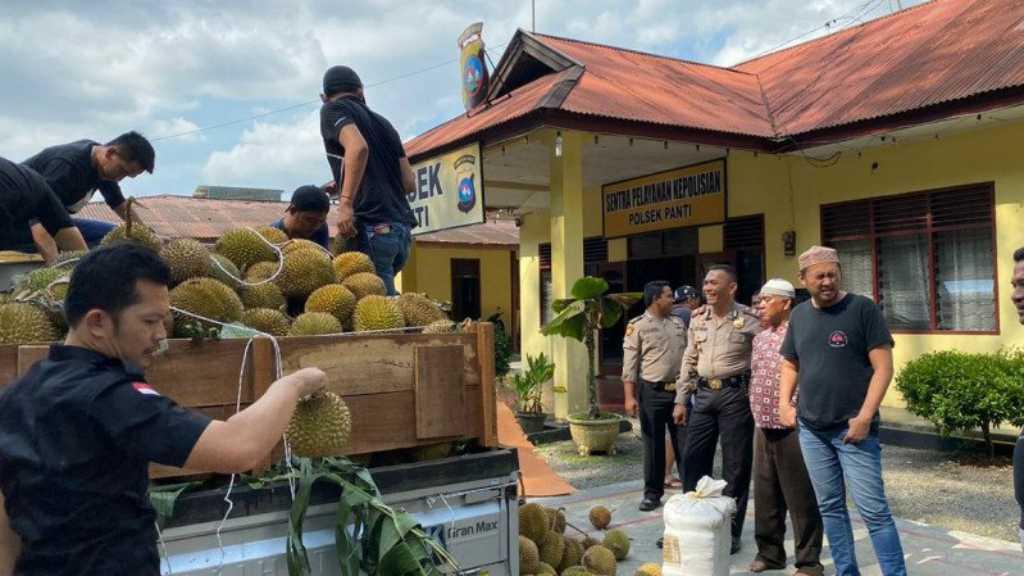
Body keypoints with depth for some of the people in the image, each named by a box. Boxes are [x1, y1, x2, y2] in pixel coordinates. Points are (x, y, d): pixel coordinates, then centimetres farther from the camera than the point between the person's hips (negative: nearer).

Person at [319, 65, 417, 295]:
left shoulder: (333, 109, 7)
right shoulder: (383, 122, 25)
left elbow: (358, 147, -15)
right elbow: (409, 183, 20)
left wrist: (345, 202, -19)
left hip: (372, 227, -7)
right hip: (402, 229, 7)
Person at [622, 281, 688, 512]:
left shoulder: (678, 323, 11)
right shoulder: (637, 326, -4)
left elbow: (688, 356, 16)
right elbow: (629, 364, -7)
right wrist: (630, 396, -13)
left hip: (679, 390, 4)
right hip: (652, 392, -4)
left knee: (685, 443, 7)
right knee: (653, 445, 6)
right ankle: (652, 493, 18)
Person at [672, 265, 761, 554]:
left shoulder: (749, 319, -7)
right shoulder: (698, 319, 9)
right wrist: (681, 400, 11)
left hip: (735, 394, -5)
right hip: (703, 394, 5)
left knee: (735, 465, 4)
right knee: (693, 459, 8)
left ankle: (731, 531, 17)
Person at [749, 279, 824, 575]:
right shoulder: (760, 338, 13)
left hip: (792, 428, -7)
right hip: (763, 428, 8)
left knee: (801, 497, 2)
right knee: (765, 494, 15)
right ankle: (769, 552, 28)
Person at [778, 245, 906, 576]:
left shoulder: (862, 309, -7)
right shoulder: (799, 315, 9)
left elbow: (883, 367, -10)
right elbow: (790, 364, 20)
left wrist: (865, 417, -16)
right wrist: (784, 403, 6)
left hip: (853, 429, -5)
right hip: (811, 429, 5)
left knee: (873, 509, -4)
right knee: (829, 507, 13)